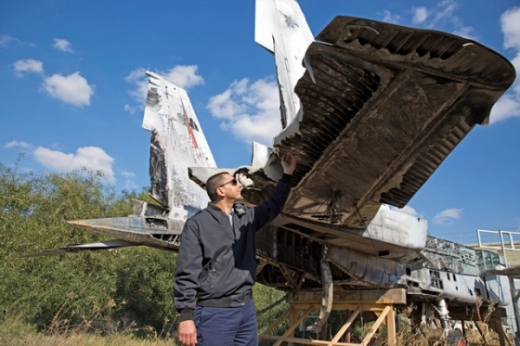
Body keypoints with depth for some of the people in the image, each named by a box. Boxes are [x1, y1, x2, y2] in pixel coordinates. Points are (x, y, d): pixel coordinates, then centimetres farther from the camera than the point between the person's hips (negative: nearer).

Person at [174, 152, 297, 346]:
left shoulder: (246, 217, 11)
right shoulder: (197, 224, -7)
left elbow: (273, 206, 24)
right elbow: (187, 274, -10)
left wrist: (287, 174, 18)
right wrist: (186, 316, -15)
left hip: (247, 308, 6)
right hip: (214, 313, -6)